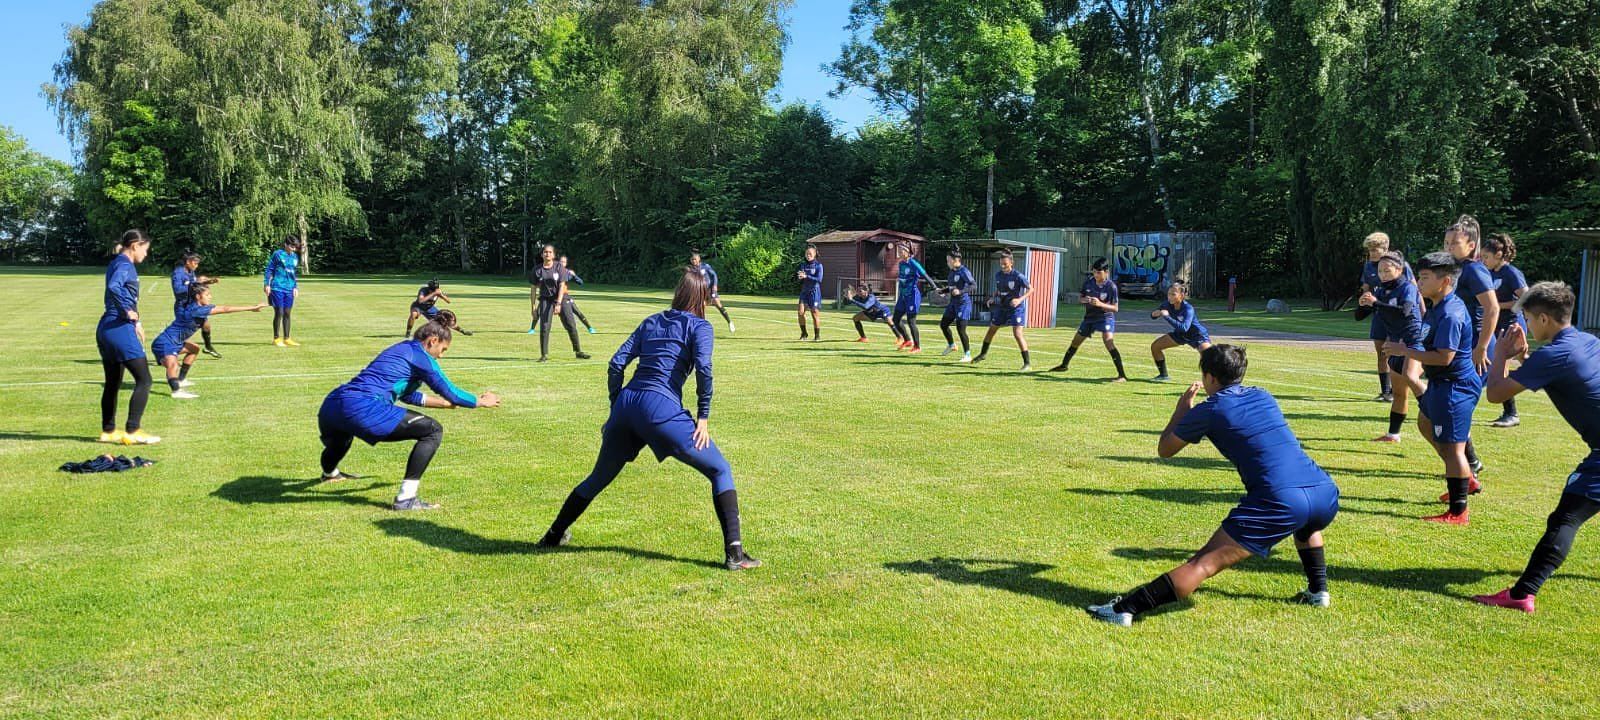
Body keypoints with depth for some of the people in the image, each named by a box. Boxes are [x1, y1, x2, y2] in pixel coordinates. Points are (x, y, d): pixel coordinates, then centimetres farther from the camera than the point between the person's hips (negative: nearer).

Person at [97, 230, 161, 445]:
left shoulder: (117, 263, 17)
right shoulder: (125, 265, -12)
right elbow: (114, 287, -32)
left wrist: (135, 322, 23)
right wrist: (128, 312, -22)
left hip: (106, 328, 10)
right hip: (120, 329, -10)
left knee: (113, 383, 17)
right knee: (143, 380, -7)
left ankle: (108, 431, 25)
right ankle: (132, 432, -8)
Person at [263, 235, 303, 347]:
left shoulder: (295, 257, 11)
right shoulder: (277, 254, -5)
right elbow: (269, 269, -3)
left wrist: (296, 287, 17)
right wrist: (266, 284, -6)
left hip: (289, 289, 5)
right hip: (277, 288, -5)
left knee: (287, 313, 8)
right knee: (279, 313, -3)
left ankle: (286, 339, 15)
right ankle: (276, 339, 7)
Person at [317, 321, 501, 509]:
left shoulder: (400, 349, 26)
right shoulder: (420, 355, 1)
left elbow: (407, 395, 38)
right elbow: (450, 392, 0)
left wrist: (444, 403, 44)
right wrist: (482, 401, 15)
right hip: (363, 408, -10)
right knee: (433, 430, -8)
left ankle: (329, 472, 76)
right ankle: (405, 499, -13)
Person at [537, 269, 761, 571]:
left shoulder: (651, 322, 22)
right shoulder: (699, 326, 7)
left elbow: (617, 363, 15)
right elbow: (703, 369, -11)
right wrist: (703, 418, -6)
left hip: (626, 403, 6)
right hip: (661, 409, -6)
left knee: (599, 478, 25)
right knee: (720, 471, 4)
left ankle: (554, 536, 40)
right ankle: (734, 552, -6)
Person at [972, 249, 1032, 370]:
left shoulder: (1018, 276, -18)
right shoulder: (998, 274, 1)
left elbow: (1031, 289, -14)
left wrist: (1020, 299, -28)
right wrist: (992, 298, 0)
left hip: (1015, 308, -7)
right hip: (1001, 307, 7)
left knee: (1017, 333, -17)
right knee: (992, 329, 17)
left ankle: (1027, 363, -11)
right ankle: (983, 353, 40)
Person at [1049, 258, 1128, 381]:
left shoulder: (1111, 286, -18)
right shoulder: (1088, 281, -6)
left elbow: (1115, 308, -16)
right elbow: (1080, 297, 5)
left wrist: (1100, 304, -32)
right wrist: (1084, 299, -20)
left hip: (1105, 317, -6)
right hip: (1089, 317, 6)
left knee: (1109, 343, -26)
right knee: (1075, 342, 18)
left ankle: (1122, 376, -25)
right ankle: (1064, 365, 43)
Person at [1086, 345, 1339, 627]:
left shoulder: (1209, 410, 4)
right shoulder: (1264, 397, 21)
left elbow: (1164, 450, 17)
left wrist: (1181, 410, 31)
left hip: (1280, 503, -6)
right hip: (1326, 493, 6)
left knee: (1204, 564, -8)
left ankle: (1125, 609, -15)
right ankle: (1318, 591, 41)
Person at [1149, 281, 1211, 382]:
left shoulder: (1188, 308, -33)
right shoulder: (1168, 305, -17)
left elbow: (1184, 328, -46)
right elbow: (1153, 316, -6)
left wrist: (1167, 317, -47)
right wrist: (1155, 314, -31)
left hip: (1198, 335, -7)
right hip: (1180, 334, 7)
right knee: (1155, 346, 2)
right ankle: (1163, 375, 16)